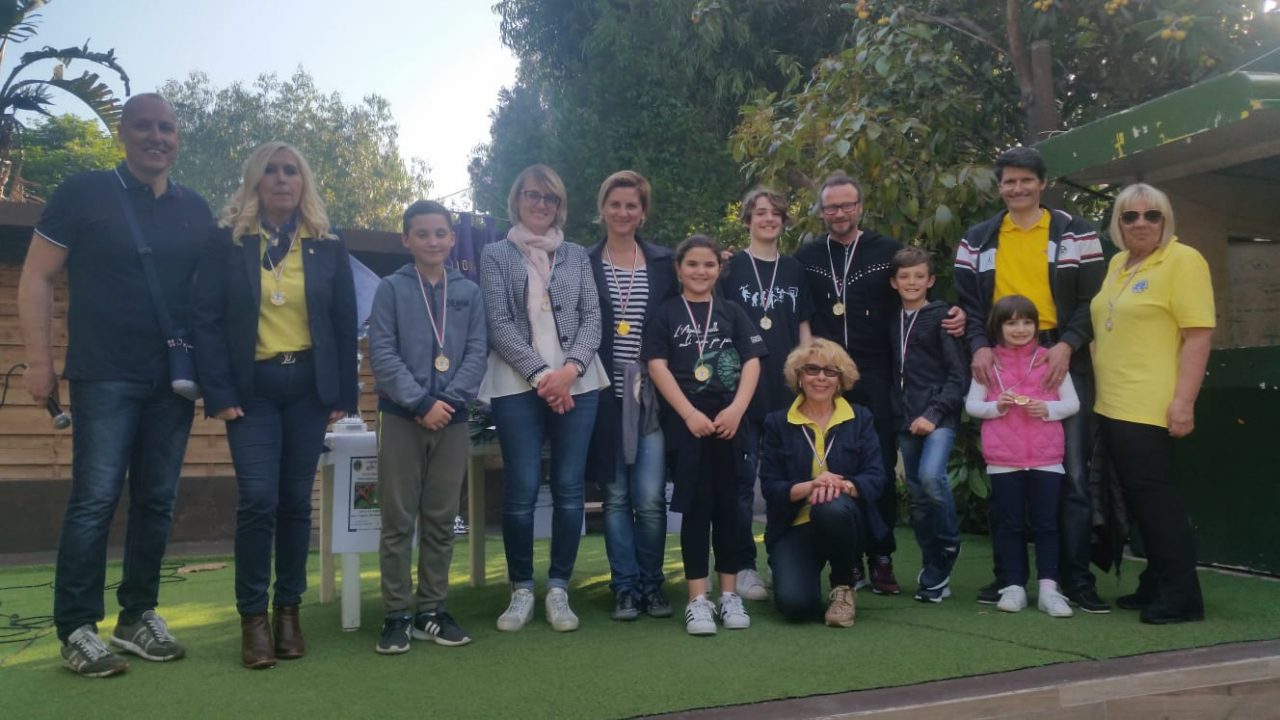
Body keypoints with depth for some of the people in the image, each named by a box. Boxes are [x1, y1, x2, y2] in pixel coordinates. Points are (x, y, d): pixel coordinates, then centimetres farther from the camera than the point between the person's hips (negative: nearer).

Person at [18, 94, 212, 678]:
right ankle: (77, 629, 5)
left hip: (174, 380, 4)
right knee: (95, 499, -6)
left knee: (157, 501, 8)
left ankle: (138, 616, 20)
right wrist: (39, 361, -7)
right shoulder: (83, 193, 1)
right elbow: (37, 278, 0)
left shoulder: (195, 210, 11)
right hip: (105, 376, -4)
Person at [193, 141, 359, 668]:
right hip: (252, 387, -2)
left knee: (296, 500, 5)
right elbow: (207, 320, -2)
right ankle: (253, 616, 4)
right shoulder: (226, 242, 2)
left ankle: (288, 610, 17)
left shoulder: (328, 248, 7)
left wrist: (344, 395, 0)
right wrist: (219, 394, -10)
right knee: (257, 499, -9)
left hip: (308, 386, 2)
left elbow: (345, 325, 6)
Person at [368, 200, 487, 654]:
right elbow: (382, 355, -7)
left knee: (441, 520, 8)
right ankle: (397, 615, 9)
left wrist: (449, 399, -11)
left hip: (452, 419, 3)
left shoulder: (469, 293, 8)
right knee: (398, 520, 2)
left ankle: (431, 609, 19)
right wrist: (422, 402, -14)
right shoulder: (391, 289, 0)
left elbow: (477, 352, 3)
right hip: (401, 417, -2)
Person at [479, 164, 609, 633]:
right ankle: (521, 590, 11)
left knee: (569, 488, 1)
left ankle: (558, 589, 12)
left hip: (577, 384, 2)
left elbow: (592, 318, 7)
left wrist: (570, 369, -10)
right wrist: (540, 374, -11)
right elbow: (499, 324, -1)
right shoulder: (496, 255, 9)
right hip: (518, 386, -2)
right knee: (522, 489, -4)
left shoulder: (577, 256, 15)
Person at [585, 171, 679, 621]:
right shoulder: (584, 263, 5)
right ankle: (625, 588, 17)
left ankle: (652, 585, 15)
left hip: (650, 395, 0)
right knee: (616, 496, 5)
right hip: (605, 396, 0)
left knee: (650, 499, -3)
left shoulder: (662, 263, 9)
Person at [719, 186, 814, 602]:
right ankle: (744, 566, 7)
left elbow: (803, 327, 14)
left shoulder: (793, 270, 14)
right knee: (742, 480, -1)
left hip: (788, 390, 3)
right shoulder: (732, 267, 4)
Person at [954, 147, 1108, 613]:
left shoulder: (1075, 233, 7)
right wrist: (979, 346, -10)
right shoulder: (976, 241, 12)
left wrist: (1067, 345, -13)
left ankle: (1076, 578, 8)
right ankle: (1007, 575, 15)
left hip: (1062, 363, -1)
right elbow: (967, 302, 8)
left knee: (1072, 474, -1)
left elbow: (1092, 299, 2)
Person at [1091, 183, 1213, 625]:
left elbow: (1198, 333, -15)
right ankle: (1156, 586, 24)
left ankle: (1181, 596, 3)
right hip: (1111, 405, 8)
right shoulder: (1117, 264, 15)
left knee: (1153, 496, -6)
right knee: (1138, 499, 13)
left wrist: (1183, 401, -21)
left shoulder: (1183, 261, -8)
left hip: (1150, 407, -8)